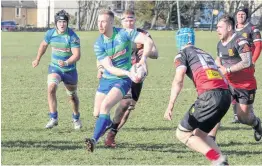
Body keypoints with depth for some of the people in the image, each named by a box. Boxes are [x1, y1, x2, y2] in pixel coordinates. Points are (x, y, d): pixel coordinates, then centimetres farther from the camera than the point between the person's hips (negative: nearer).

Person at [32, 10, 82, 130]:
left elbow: (77, 55, -24)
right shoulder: (51, 33, -6)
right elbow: (44, 45, 15)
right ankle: (53, 118, -18)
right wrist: (37, 59, 24)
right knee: (51, 89, -24)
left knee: (72, 96, 15)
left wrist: (66, 63, -41)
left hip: (70, 70, -2)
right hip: (55, 68, 2)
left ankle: (76, 119, 39)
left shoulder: (72, 37, -19)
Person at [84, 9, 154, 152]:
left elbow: (148, 42, -20)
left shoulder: (124, 34, -15)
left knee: (105, 106, -24)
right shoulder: (98, 44, -9)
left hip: (122, 81, -5)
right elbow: (109, 68, -17)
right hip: (106, 80, 5)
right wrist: (128, 73, -33)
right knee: (97, 112, 7)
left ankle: (94, 140, -28)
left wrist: (143, 58, -37)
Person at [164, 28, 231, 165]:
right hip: (226, 95, 7)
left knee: (182, 134, 3)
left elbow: (178, 80, -7)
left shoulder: (182, 54, 10)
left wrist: (170, 106, -14)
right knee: (199, 133, 23)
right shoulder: (205, 53, 30)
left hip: (210, 95, -7)